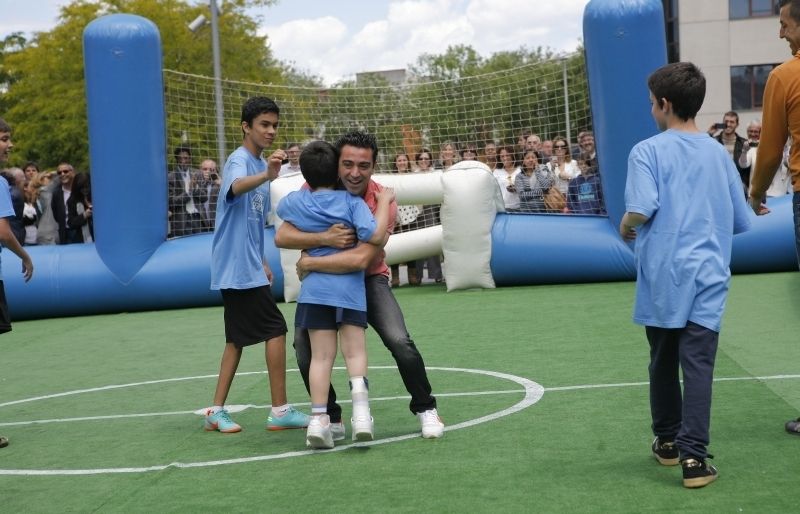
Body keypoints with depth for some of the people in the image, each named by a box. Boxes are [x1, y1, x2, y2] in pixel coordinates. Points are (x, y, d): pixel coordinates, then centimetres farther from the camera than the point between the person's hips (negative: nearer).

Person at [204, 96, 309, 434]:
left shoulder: (259, 165, 15)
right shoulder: (239, 161, -14)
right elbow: (236, 187, -40)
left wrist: (261, 261, 23)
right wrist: (267, 176, -58)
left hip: (242, 269, 9)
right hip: (239, 269, -9)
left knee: (237, 339, 10)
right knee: (275, 330, -7)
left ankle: (217, 412, 14)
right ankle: (280, 411, -1)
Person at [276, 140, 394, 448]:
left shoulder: (295, 202, 6)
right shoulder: (351, 201, -4)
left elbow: (281, 208, 31)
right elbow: (375, 236, -16)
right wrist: (384, 202, -4)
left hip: (315, 288, 2)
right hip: (350, 286, -2)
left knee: (321, 356, 5)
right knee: (355, 351, 4)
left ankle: (318, 420, -1)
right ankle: (360, 410, -15)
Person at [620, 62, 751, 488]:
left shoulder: (648, 151, -4)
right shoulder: (718, 153, 9)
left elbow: (642, 208, -18)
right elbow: (740, 221, 13)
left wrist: (625, 227, 2)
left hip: (663, 276, -2)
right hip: (707, 275, 2)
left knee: (663, 361, 15)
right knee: (698, 364, -4)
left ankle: (667, 441, 28)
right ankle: (693, 455, -12)